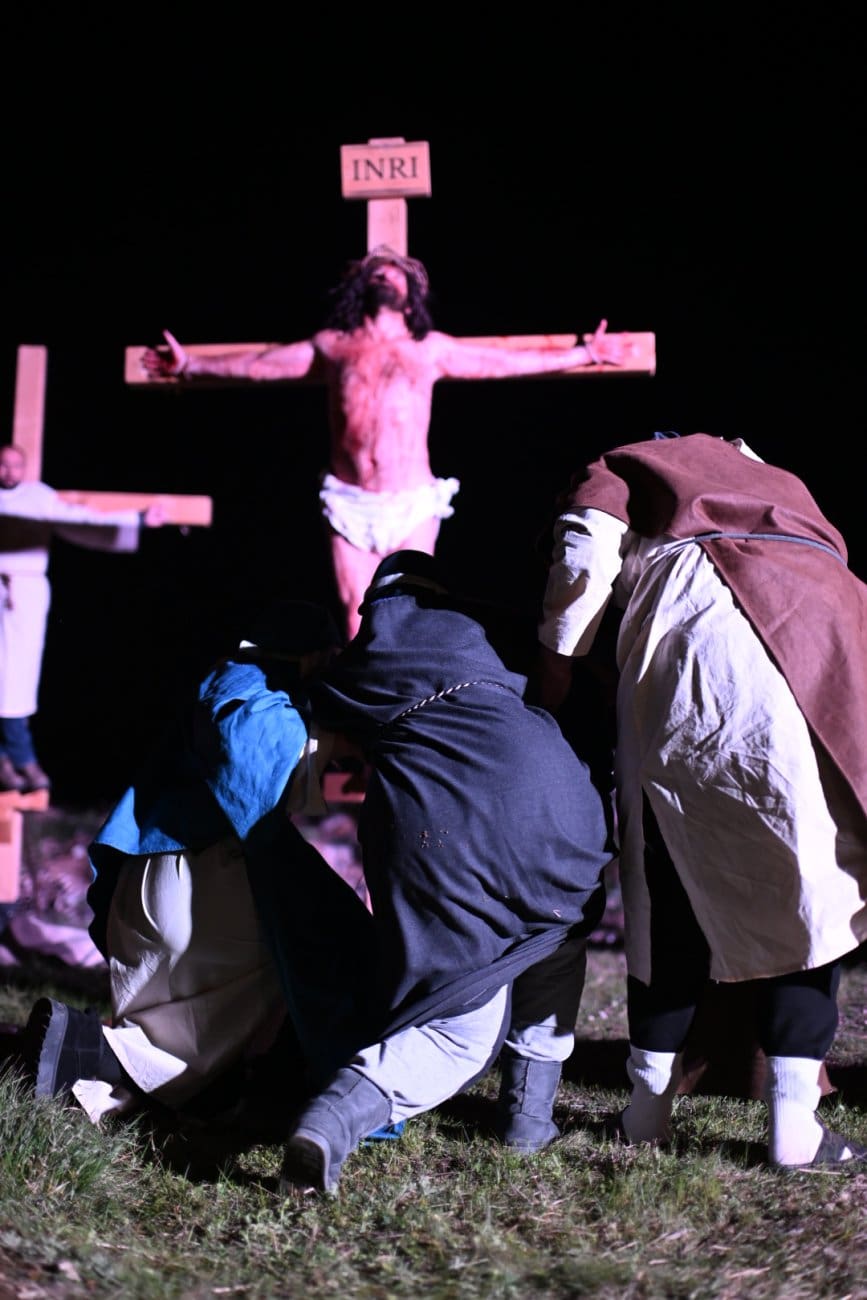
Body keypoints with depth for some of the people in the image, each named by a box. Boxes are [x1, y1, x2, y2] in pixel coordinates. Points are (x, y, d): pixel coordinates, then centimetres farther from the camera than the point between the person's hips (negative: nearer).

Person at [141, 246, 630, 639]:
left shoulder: (430, 350, 15)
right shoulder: (333, 346, 15)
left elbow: (511, 361, 18)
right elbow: (259, 363, 21)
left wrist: (584, 353, 19)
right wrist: (191, 364, 22)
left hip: (413, 504, 0)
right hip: (349, 504, 0)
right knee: (358, 615, -1)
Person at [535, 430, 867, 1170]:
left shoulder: (625, 467, 26)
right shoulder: (779, 482, 40)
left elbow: (588, 546, 7)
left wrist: (556, 665, 15)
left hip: (691, 640, -2)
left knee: (674, 891, 10)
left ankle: (650, 1106, 18)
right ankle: (794, 1125, 5)